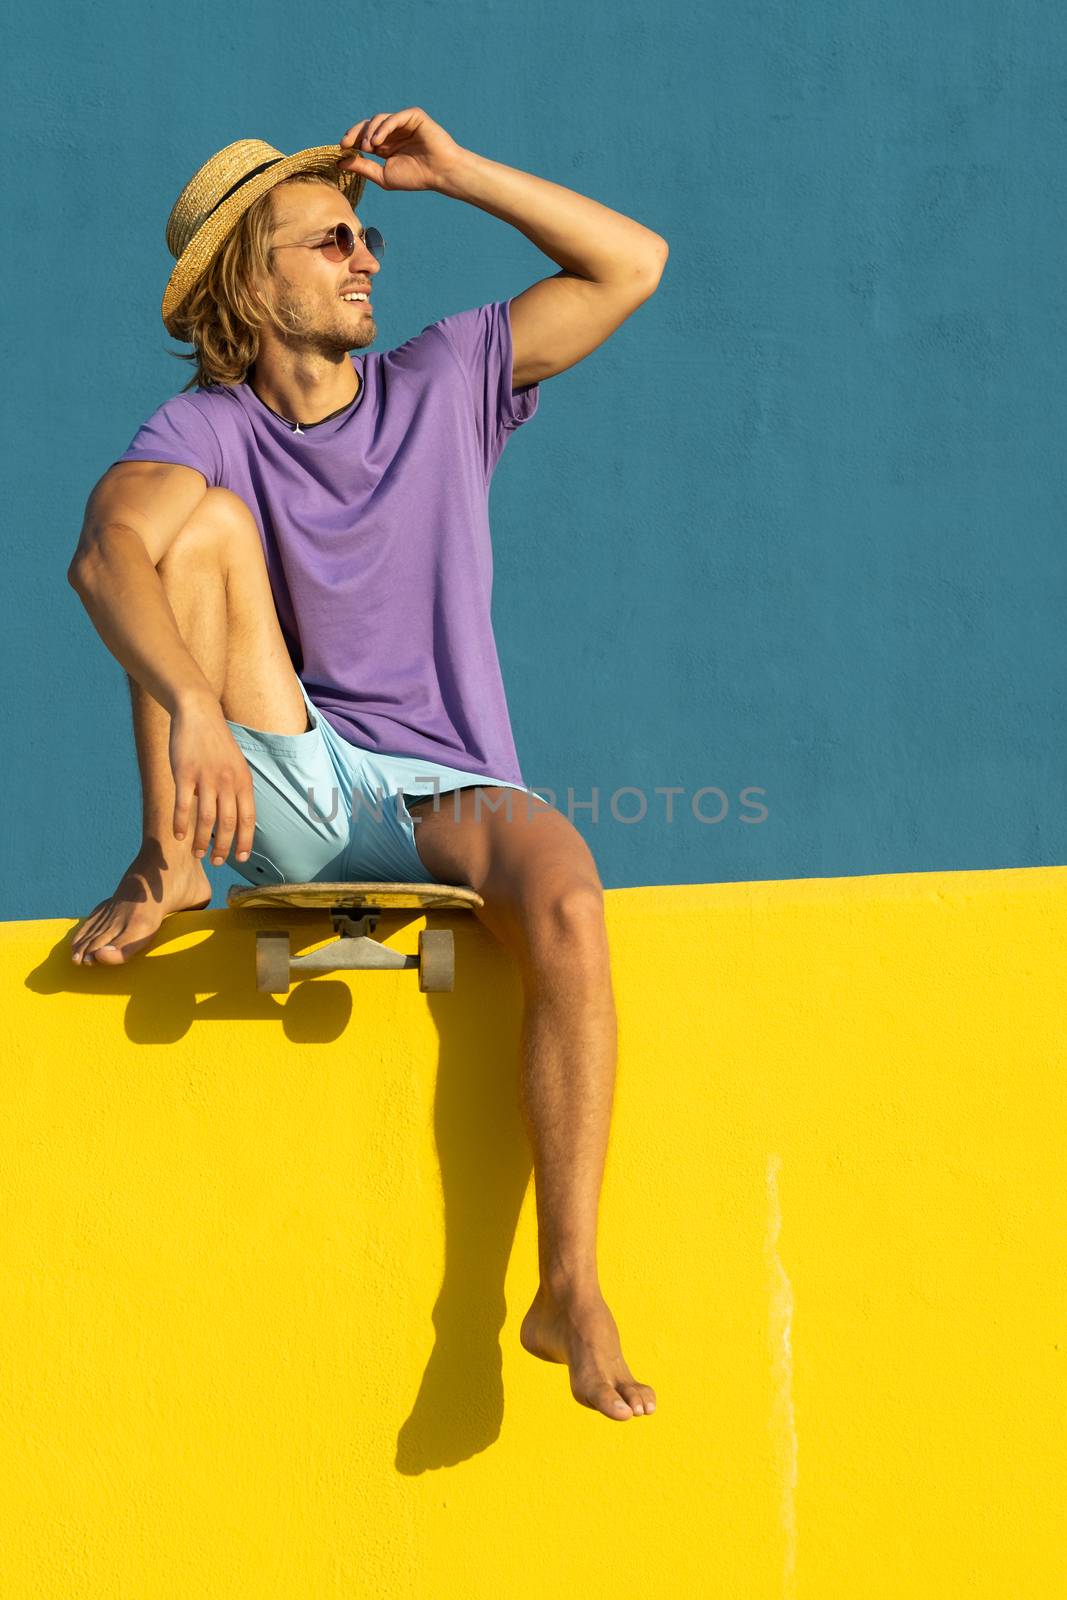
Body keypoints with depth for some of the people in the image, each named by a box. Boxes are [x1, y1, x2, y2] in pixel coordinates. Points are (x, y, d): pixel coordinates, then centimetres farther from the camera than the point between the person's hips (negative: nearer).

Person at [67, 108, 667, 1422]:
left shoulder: (443, 381, 10)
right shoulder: (205, 431, -2)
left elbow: (631, 266, 10)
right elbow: (106, 553, -25)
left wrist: (451, 169, 1)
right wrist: (192, 705, -44)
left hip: (443, 795, 1)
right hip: (282, 792, -1)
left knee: (566, 898, -33)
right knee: (200, 515, -19)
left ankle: (569, 1290, -34)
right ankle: (170, 866, -19)